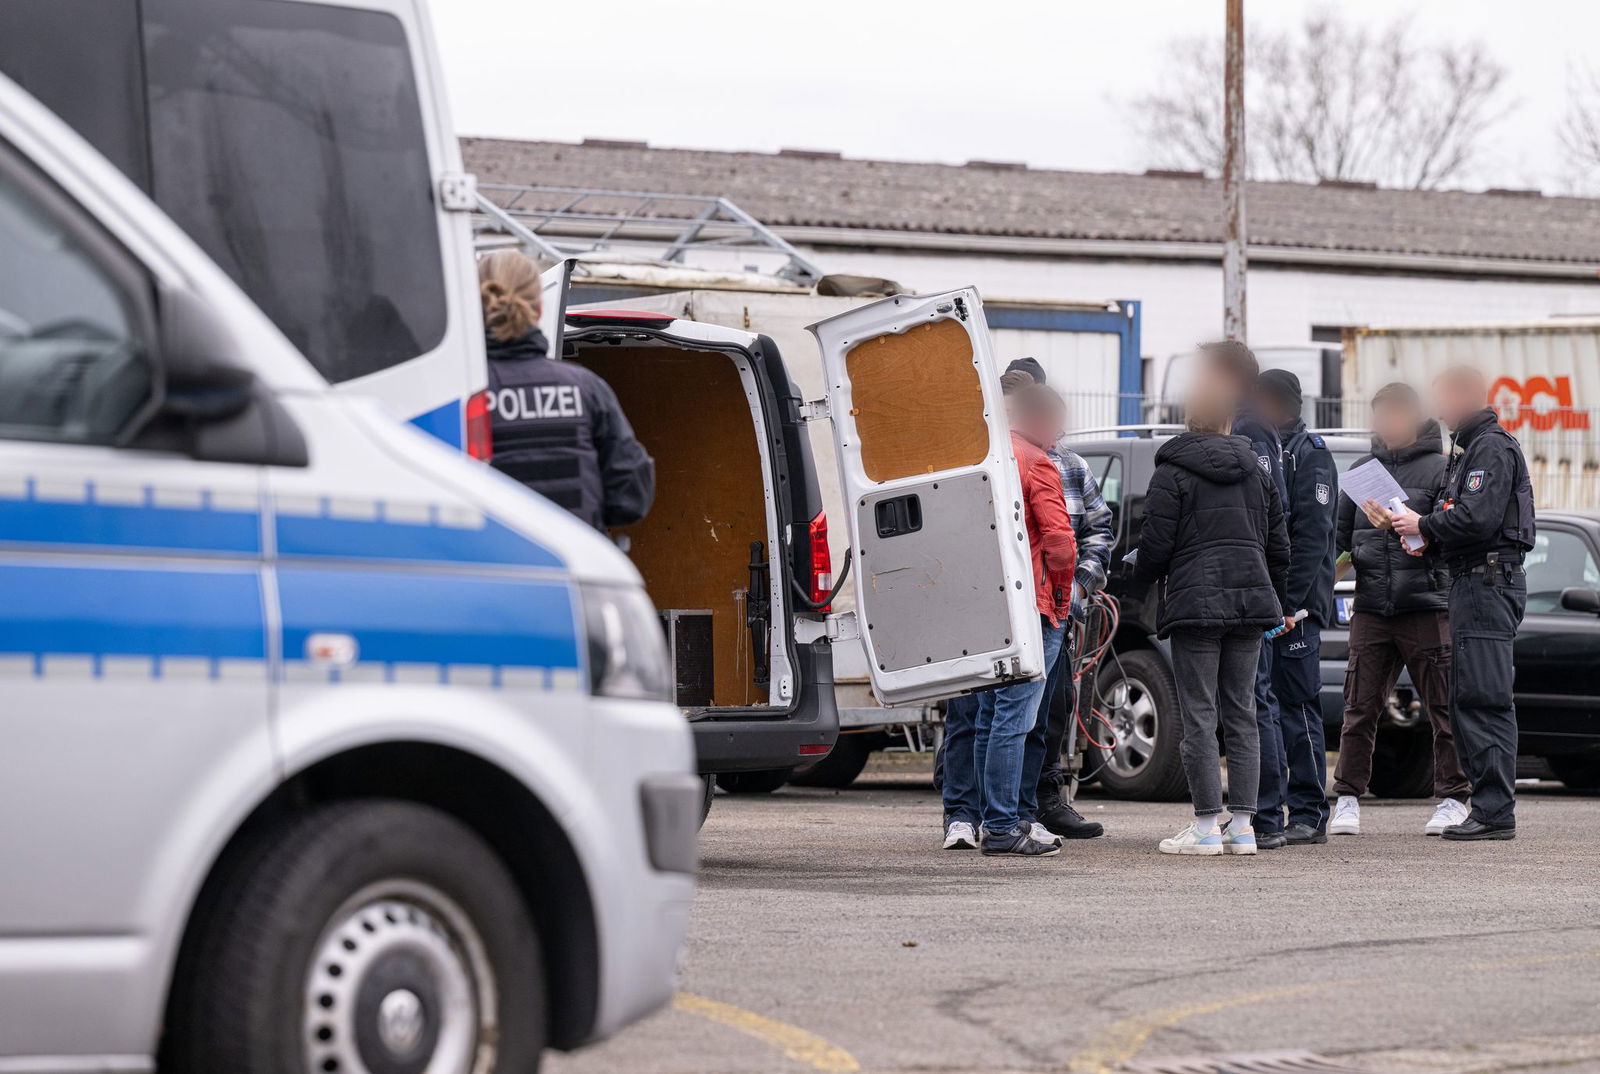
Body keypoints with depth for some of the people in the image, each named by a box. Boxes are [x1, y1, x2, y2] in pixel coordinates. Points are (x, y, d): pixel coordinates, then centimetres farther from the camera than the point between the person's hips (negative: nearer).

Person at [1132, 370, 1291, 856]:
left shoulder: (1172, 473, -4)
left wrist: (1142, 575, 14)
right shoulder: (1256, 470, 13)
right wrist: (1277, 603, 25)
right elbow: (1277, 544, 16)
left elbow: (1156, 543, -7)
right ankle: (1242, 826, 6)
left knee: (1199, 716, -3)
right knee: (1241, 713, 9)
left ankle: (1207, 825, -5)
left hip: (1195, 600, -5)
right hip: (1250, 597, 5)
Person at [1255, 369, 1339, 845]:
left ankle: (1309, 813, -2)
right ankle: (1263, 810, 13)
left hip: (1295, 604, -7)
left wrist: (1286, 601, -19)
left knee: (1297, 706, -5)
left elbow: (1312, 537, -13)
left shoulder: (1309, 453, -4)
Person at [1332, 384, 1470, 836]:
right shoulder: (1363, 469, 15)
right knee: (1360, 709, 2)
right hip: (1371, 608, 4)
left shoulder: (1441, 468, 1)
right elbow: (1340, 530, 15)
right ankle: (1348, 798, 8)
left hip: (1427, 606, -4)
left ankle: (1452, 799, 8)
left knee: (1443, 706, 1)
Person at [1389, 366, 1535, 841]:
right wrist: (1429, 538, 6)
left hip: (1488, 582, -11)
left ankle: (1495, 812, -13)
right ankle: (1488, 806, 14)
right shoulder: (1473, 448, 22)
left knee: (1484, 698, -12)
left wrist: (1425, 525, -10)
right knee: (1467, 698, 11)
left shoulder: (1492, 448, -11)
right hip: (1473, 583, 11)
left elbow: (1479, 518, -22)